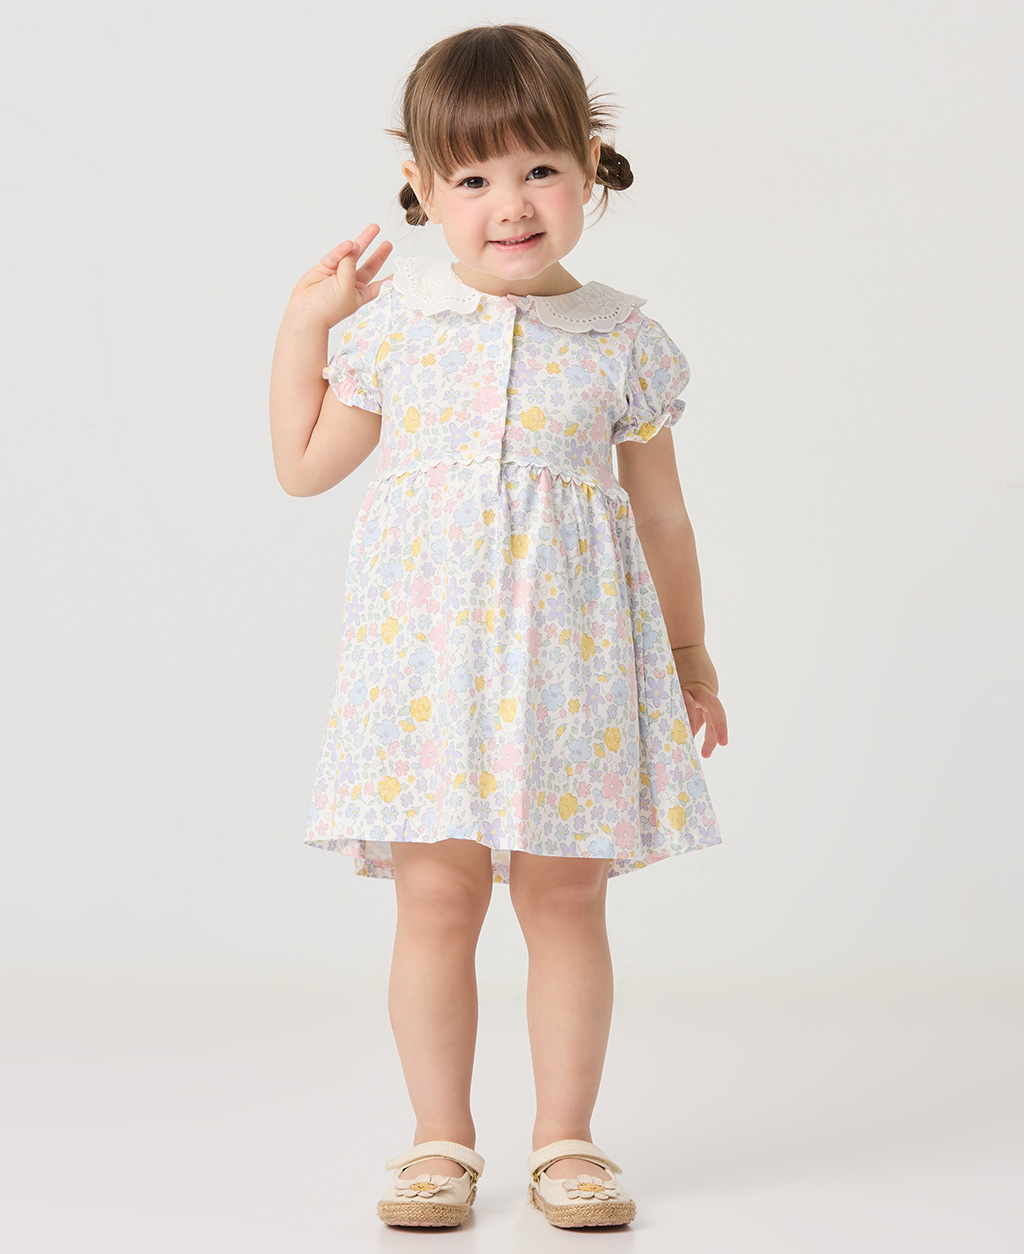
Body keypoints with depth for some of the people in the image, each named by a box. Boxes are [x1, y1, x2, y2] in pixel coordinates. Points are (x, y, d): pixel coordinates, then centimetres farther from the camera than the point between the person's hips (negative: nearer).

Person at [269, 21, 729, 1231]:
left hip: (573, 651, 0)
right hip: (427, 647, 0)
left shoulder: (623, 342, 3)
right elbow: (303, 465, 11)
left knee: (564, 895, 4)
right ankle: (440, 1141, 13)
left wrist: (690, 659, 16)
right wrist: (301, 326, 6)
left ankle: (564, 1139, 16)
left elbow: (660, 512, 11)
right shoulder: (392, 321, 3)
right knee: (435, 893, 1)